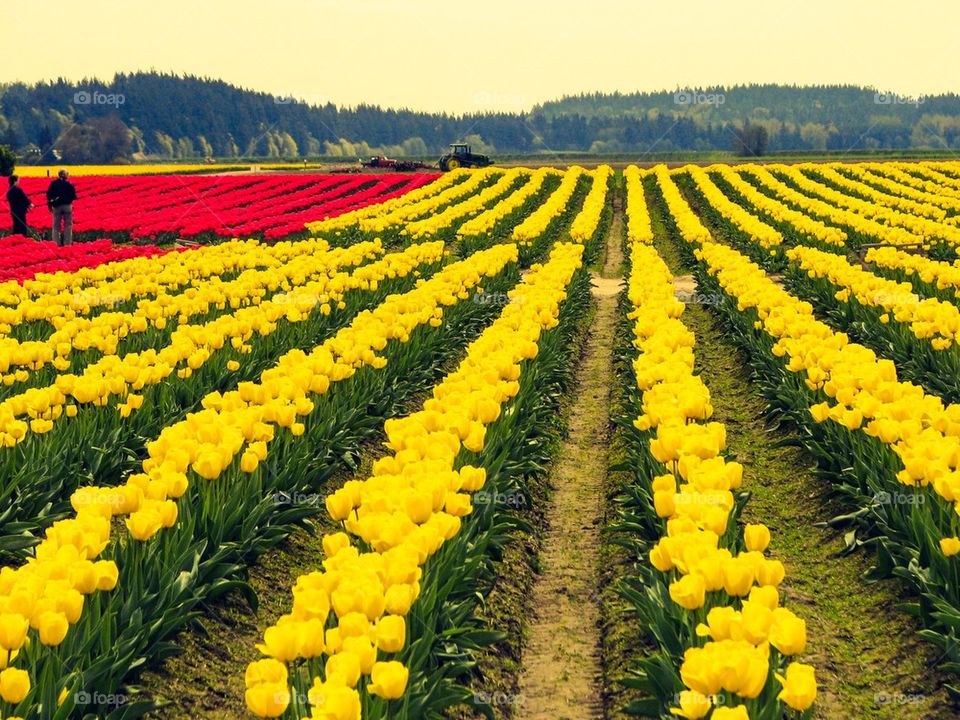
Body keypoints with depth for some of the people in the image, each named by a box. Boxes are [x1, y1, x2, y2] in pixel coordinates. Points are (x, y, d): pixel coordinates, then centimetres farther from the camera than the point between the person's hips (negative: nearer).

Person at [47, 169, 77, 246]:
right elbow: (74, 196, -4)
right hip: (67, 206, -2)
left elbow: (49, 195, 3)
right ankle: (67, 243, 2)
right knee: (68, 225, 4)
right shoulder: (69, 184, -4)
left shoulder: (53, 184, 3)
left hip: (57, 206, 2)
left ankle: (56, 243, 5)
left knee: (56, 225, 7)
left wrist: (50, 206, 9)